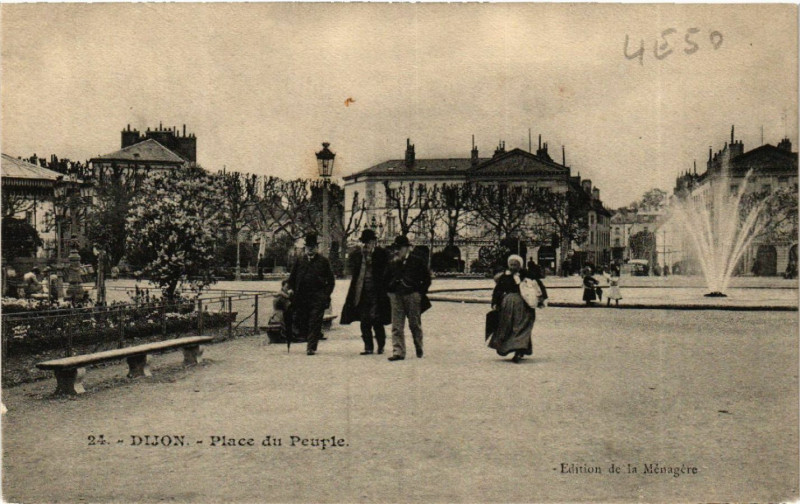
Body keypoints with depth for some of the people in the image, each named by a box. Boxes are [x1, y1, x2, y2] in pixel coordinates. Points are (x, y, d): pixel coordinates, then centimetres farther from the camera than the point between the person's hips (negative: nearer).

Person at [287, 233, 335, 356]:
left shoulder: (323, 261, 4)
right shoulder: (299, 260, 10)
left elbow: (331, 280, 6)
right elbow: (292, 278, 17)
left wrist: (326, 294, -2)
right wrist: (292, 290, 6)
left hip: (317, 298, -3)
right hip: (301, 297, 3)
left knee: (315, 323, -5)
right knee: (299, 320, 4)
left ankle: (311, 347, -3)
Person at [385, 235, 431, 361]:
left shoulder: (416, 261, -1)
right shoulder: (392, 263, 9)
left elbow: (427, 278, 3)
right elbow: (387, 279, 21)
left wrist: (420, 292, -1)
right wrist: (390, 291, 9)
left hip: (412, 296, -3)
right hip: (396, 296, 3)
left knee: (415, 324, 8)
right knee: (397, 326, -3)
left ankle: (419, 349, 26)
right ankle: (398, 352, -3)